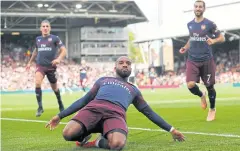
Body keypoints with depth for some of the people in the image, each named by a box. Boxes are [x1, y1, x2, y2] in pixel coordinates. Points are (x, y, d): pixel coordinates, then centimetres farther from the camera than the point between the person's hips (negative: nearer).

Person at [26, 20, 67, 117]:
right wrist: (30, 62, 31)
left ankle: (60, 105, 37)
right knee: (37, 83, -23)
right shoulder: (38, 39, 9)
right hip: (40, 66, 2)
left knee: (54, 88, 11)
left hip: (51, 66, -2)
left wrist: (59, 59, -25)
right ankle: (40, 107, -16)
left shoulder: (55, 38, -3)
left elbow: (63, 50, -6)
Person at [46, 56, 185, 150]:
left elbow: (149, 112, 36)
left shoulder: (134, 90, 37)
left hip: (116, 114, -1)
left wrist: (171, 129, 30)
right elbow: (84, 100, 32)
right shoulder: (103, 80, 36)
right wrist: (60, 116, 25)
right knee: (68, 134, -31)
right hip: (93, 108, 1)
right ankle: (84, 134, 4)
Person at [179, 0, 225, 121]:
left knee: (209, 86, 7)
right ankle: (201, 96, 21)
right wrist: (186, 47, 8)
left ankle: (212, 109, 31)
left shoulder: (209, 24, -6)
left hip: (206, 60, -3)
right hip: (192, 60, 3)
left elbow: (222, 38, -3)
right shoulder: (190, 24, 8)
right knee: (190, 85, -14)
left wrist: (213, 41, -24)